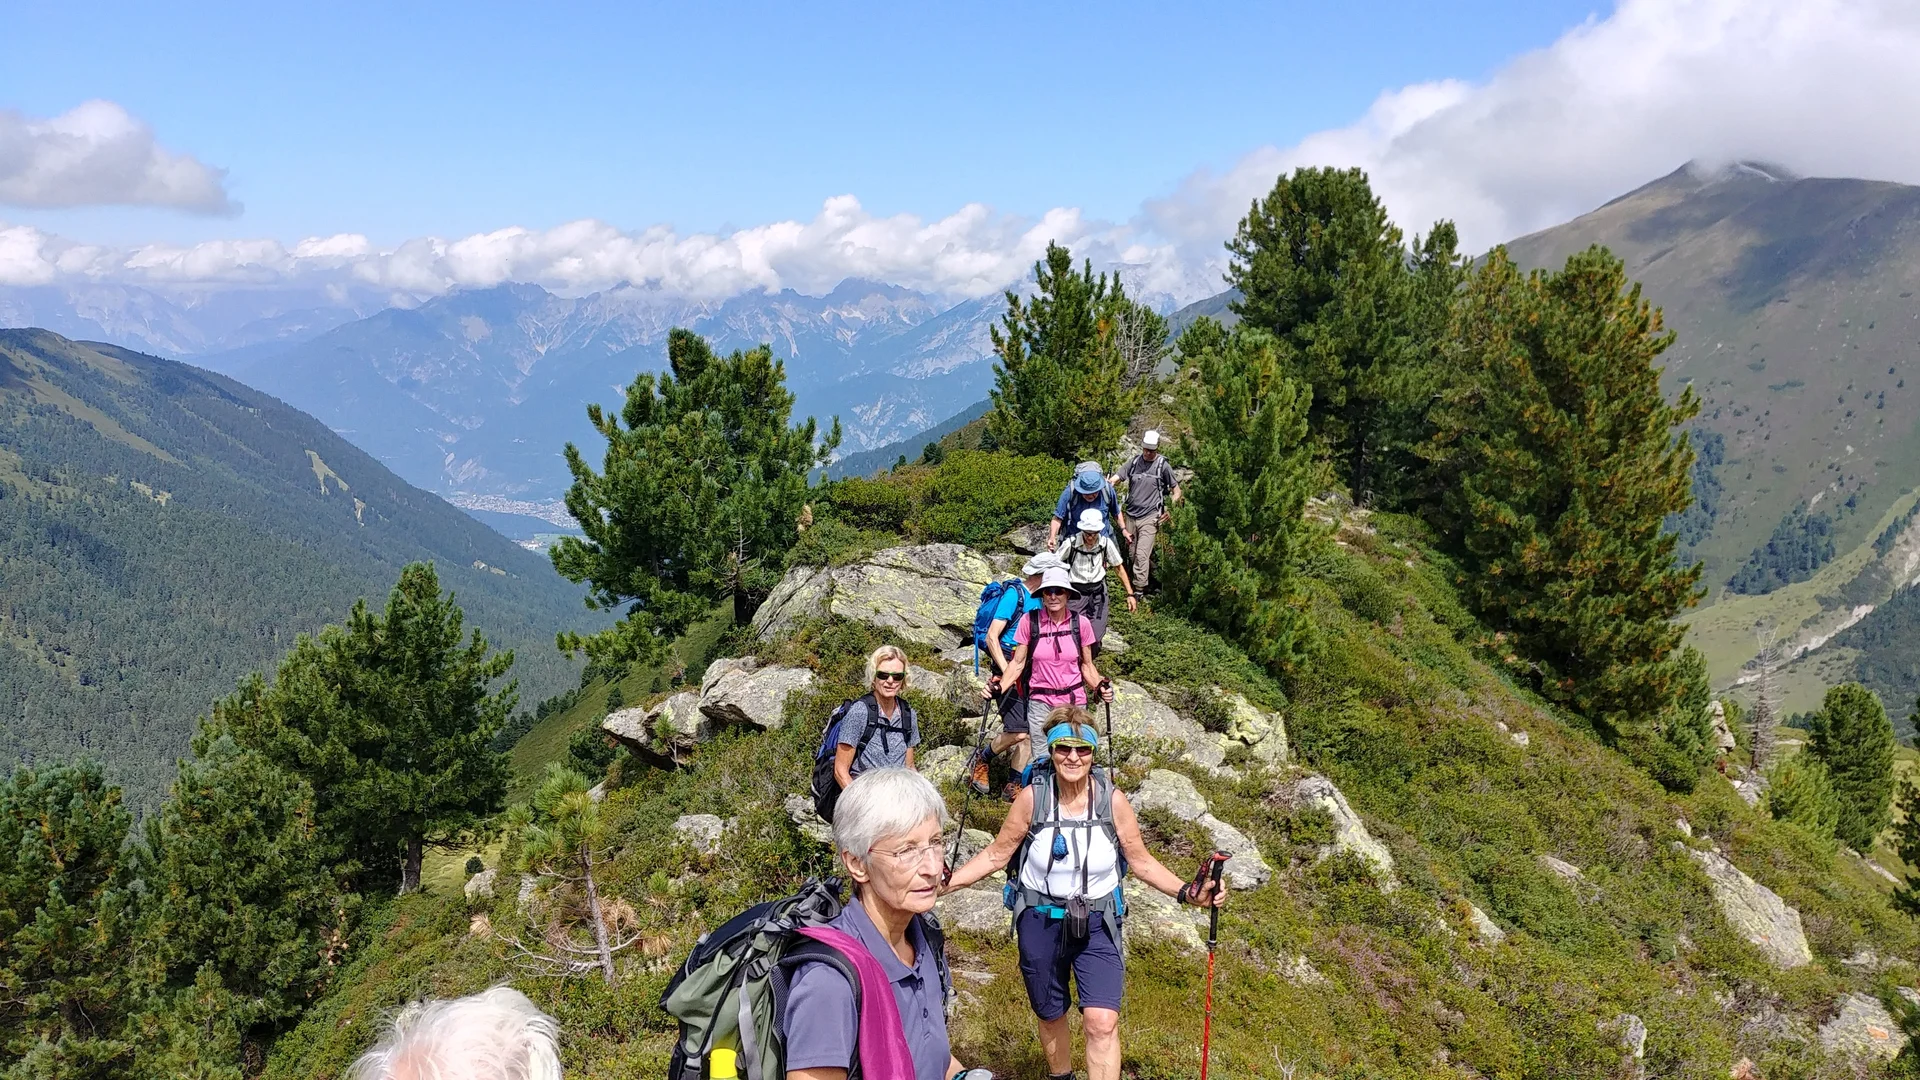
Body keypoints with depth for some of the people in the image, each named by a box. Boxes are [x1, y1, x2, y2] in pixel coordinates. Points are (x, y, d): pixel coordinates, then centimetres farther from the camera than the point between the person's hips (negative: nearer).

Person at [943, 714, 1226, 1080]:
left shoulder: (1113, 800, -12)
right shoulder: (1033, 797, -13)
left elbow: (1141, 862, -2)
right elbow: (996, 855, -4)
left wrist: (1186, 893, -16)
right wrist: (944, 883, -12)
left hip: (1096, 925, -1)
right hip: (1040, 922, 1)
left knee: (1102, 1022, -16)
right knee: (1050, 1016, 18)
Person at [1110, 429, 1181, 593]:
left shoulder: (1163, 466, -2)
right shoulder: (1134, 462, 7)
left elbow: (1176, 490, 5)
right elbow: (1117, 478, 1)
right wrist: (1108, 483, -24)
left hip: (1149, 517, -5)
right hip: (1131, 515, 5)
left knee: (1141, 555, -12)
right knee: (1133, 553, 10)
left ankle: (1139, 590, -9)